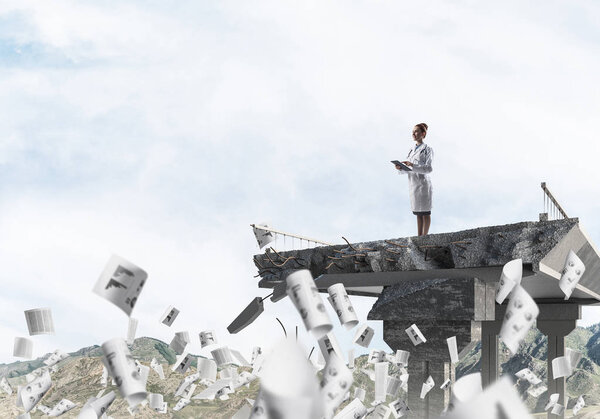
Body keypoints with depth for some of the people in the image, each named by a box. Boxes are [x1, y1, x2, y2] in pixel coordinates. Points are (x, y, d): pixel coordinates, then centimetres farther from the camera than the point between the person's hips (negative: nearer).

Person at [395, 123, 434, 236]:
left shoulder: (427, 149, -5)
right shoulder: (412, 150, 14)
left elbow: (428, 169, -15)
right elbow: (407, 170, 15)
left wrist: (412, 165, -25)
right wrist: (400, 168, -7)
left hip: (422, 183, -6)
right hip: (412, 183, 6)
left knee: (425, 213, 0)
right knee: (418, 213, 10)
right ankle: (419, 237, 14)